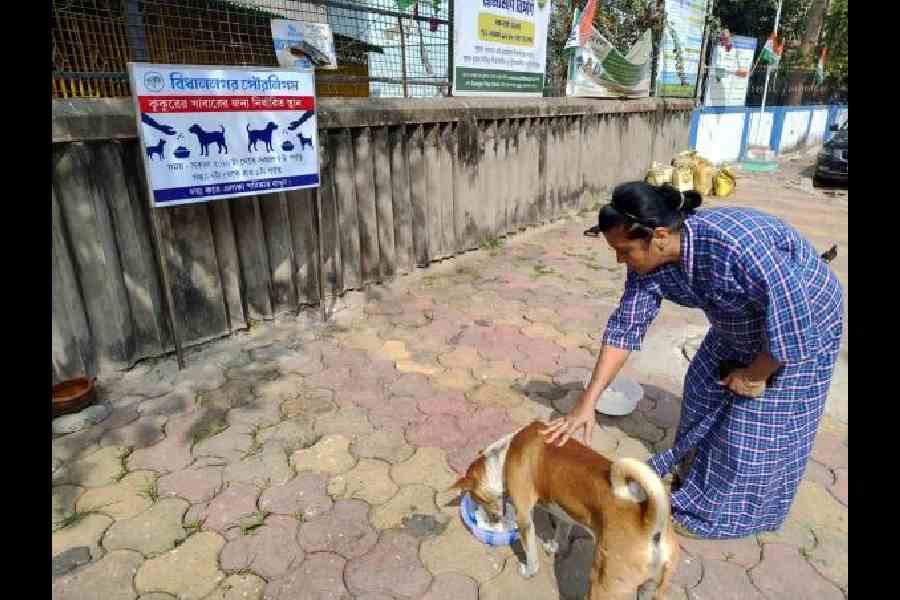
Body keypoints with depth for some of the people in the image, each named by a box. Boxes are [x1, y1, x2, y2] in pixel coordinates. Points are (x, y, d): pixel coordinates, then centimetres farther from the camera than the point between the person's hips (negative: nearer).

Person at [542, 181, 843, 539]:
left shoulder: (737, 246, -42)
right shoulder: (649, 261, -19)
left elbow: (792, 324, -34)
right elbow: (625, 326, -16)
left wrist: (754, 376, -18)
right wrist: (587, 403, -18)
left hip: (800, 327, -6)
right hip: (741, 322, 7)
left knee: (758, 425, 3)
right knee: (706, 390, 16)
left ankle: (718, 512, 23)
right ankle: (700, 473, 41)